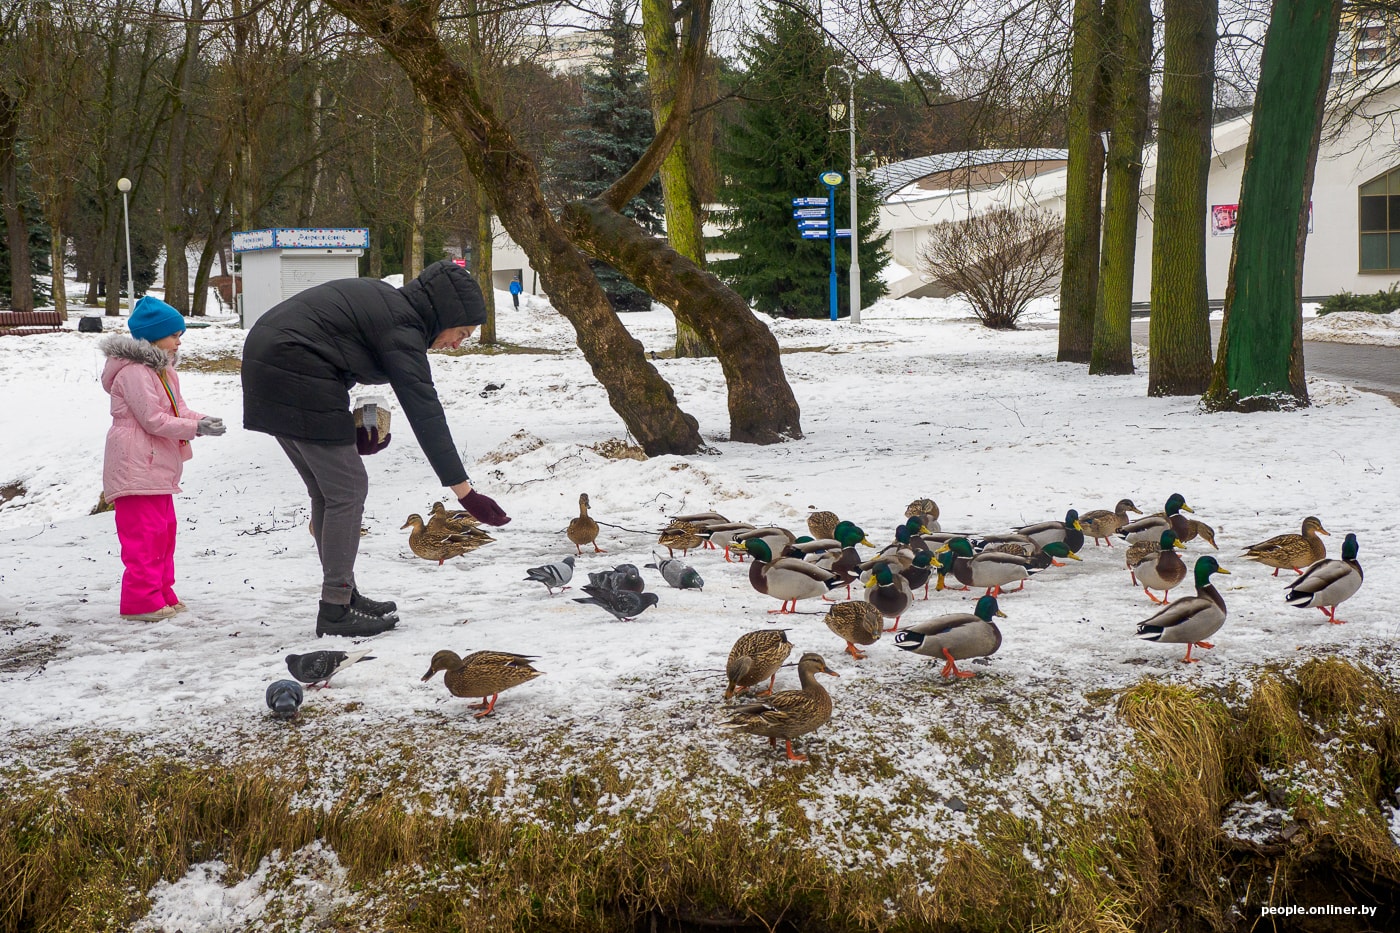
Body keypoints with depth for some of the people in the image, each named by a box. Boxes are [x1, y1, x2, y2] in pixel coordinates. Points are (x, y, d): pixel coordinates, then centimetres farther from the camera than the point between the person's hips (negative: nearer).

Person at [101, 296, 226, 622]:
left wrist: (201, 420, -3)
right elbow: (153, 420, -20)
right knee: (144, 533, -10)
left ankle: (161, 594, 23)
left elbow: (177, 409, 17)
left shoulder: (162, 371, 18)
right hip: (135, 468, -11)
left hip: (157, 468, 11)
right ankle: (141, 601, -7)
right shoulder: (134, 372, -16)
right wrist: (196, 428, -19)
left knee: (163, 530, 15)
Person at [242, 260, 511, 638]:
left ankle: (342, 595, 24)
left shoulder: (386, 301, 15)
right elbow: (425, 415, -20)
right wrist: (465, 491, -21)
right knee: (348, 490, -3)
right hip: (297, 376, -10)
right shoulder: (402, 327, -14)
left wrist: (350, 427, 6)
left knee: (327, 490, 17)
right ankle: (336, 610, 2)